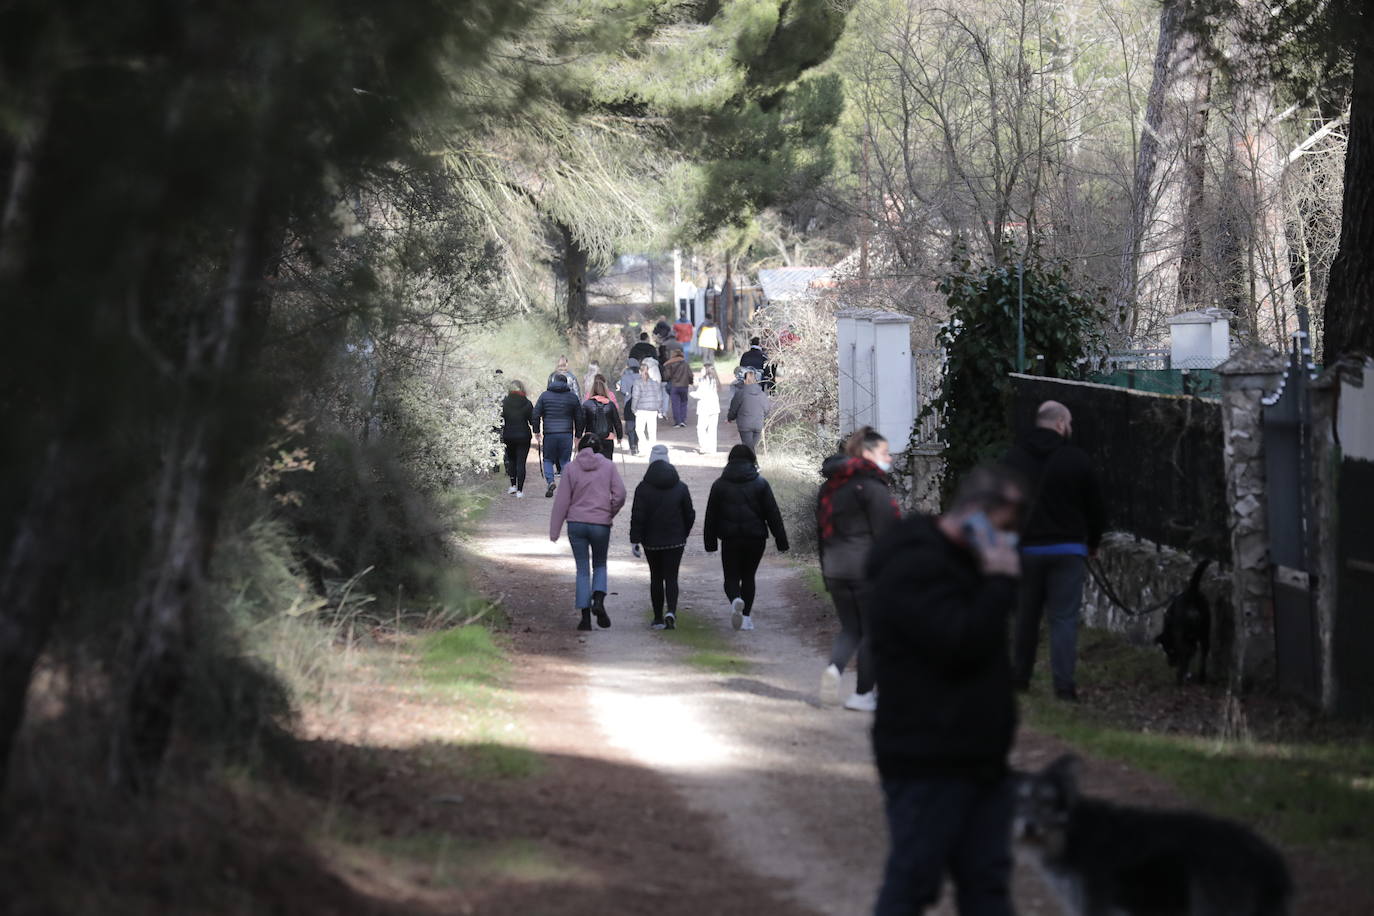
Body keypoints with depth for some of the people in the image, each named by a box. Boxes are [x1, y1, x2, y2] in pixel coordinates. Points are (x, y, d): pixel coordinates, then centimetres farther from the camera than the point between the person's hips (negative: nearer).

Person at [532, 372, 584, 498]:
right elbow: (579, 418, 10)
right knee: (565, 461, 8)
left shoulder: (544, 396, 4)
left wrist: (537, 431, 9)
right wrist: (578, 435, 18)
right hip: (566, 434, 1)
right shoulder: (573, 397, 8)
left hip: (549, 434, -1)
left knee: (548, 459, 11)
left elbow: (535, 415, 0)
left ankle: (551, 481, -10)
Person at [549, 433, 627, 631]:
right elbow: (620, 494, -7)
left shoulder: (572, 468, -1)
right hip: (601, 524, 0)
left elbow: (562, 500, -1)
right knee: (600, 565, 17)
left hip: (576, 524, 0)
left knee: (582, 570, 7)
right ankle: (599, 600, -9)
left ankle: (585, 615, 1)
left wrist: (554, 530, 2)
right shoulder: (608, 466, -1)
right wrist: (610, 513, 11)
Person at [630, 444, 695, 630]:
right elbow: (690, 515, 6)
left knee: (656, 578, 11)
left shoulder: (643, 488, -7)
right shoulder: (680, 487, 0)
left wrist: (635, 540, -6)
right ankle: (671, 612, -21)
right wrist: (684, 535, 20)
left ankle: (658, 618, 14)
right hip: (675, 541, 0)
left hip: (651, 541, 0)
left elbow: (637, 516, -11)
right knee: (671, 577, 1)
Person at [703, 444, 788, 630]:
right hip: (755, 538, 1)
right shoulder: (760, 484, -1)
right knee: (748, 576, 15)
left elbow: (711, 516, 3)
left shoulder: (719, 485, 1)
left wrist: (710, 543, 10)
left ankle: (735, 600, -26)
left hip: (730, 540, -1)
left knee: (731, 577, 6)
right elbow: (773, 515, -2)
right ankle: (746, 616, 12)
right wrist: (781, 542, 1)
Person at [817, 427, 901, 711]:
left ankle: (834, 667, -12)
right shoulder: (871, 485, -12)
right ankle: (863, 694, 7)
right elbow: (886, 533, -14)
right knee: (873, 630, 5)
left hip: (835, 569, 7)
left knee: (850, 628, 16)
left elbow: (822, 531, 17)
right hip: (868, 569, -7)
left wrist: (827, 572, 21)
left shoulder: (830, 486, 12)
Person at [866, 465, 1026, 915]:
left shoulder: (962, 561, 16)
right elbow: (962, 645, -25)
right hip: (930, 764, -10)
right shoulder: (914, 569, -17)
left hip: (979, 760, 10)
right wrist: (1000, 581, -18)